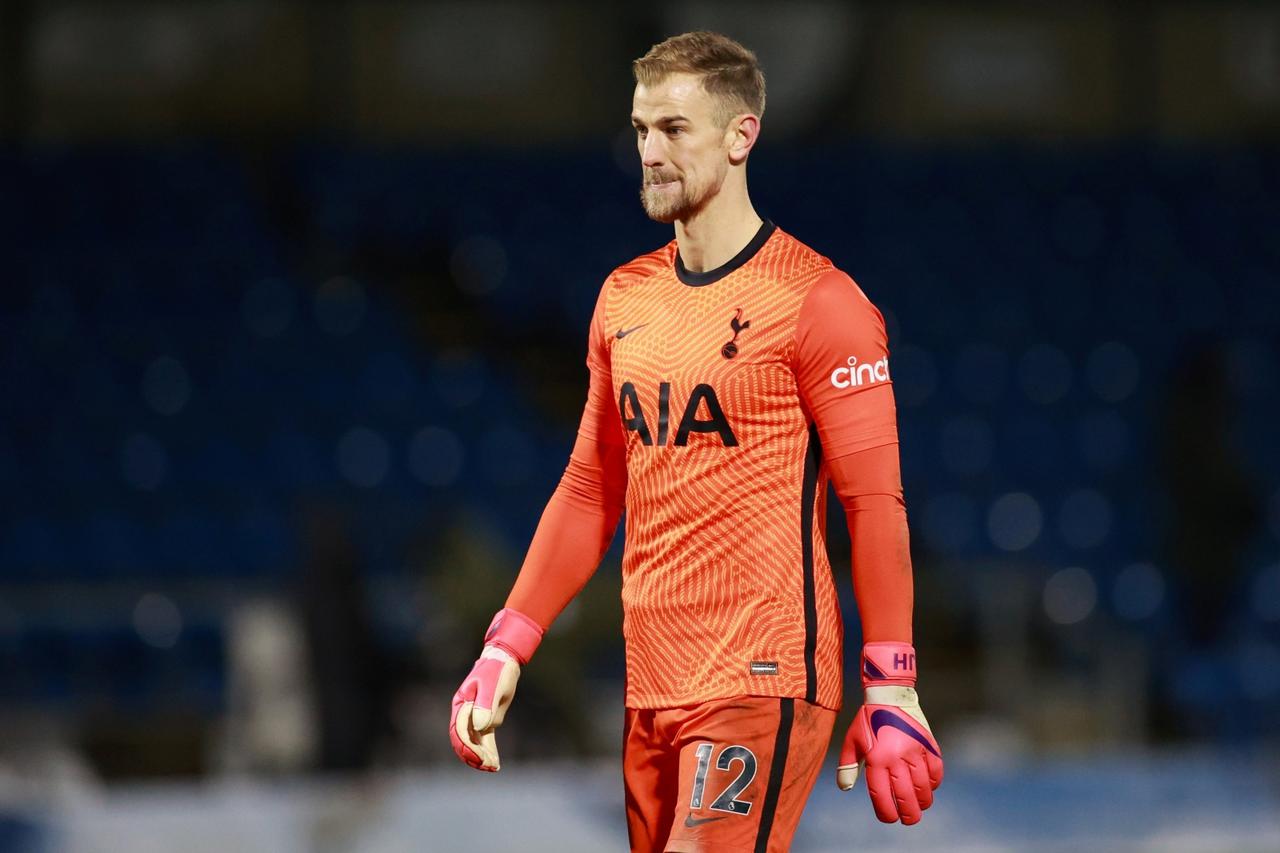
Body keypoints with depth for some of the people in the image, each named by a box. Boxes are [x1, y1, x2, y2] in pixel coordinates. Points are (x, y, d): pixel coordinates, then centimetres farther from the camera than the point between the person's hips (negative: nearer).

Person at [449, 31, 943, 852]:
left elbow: (874, 502, -9)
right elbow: (590, 490, 19)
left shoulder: (815, 300, -7)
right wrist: (507, 648, 11)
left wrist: (891, 690, -14)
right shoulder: (625, 298, 14)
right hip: (651, 687, 7)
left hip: (761, 686, -7)